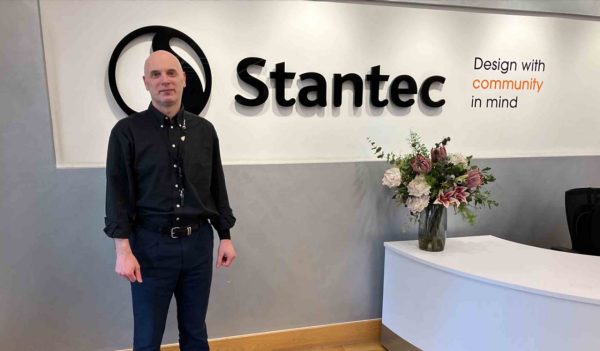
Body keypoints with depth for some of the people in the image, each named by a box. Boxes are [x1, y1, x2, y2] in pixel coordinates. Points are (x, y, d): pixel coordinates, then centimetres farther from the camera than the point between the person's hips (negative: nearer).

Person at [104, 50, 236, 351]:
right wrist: (123, 250, -12)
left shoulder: (204, 130, 4)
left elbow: (216, 188, 8)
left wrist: (225, 237, 7)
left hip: (198, 242, 3)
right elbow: (118, 194, -7)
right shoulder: (127, 131, -5)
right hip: (151, 245, -2)